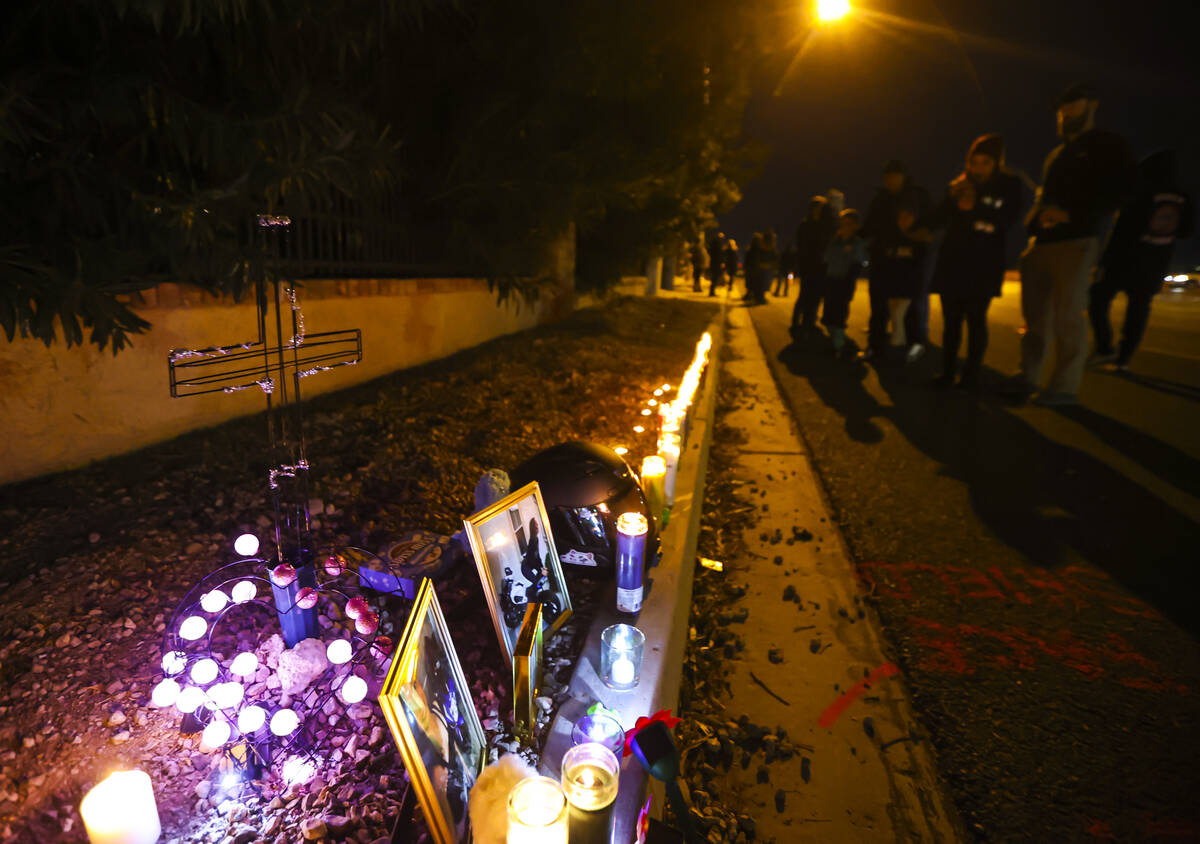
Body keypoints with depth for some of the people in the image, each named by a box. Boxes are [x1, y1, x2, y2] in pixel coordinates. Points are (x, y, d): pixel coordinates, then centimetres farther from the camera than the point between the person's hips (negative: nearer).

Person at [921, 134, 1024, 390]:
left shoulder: (1009, 185, 3)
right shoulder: (959, 186, 10)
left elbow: (1007, 220, -7)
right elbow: (937, 219, 4)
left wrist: (974, 208, -15)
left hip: (984, 265, -3)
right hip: (952, 262, 3)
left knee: (976, 319, -5)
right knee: (951, 319, 3)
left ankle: (971, 374, 1)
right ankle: (947, 372, 9)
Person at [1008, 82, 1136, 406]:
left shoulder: (1108, 145, 8)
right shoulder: (1056, 154, 28)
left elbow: (1123, 188, -3)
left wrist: (1071, 214, -15)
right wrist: (1036, 216, 3)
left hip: (1076, 241, -6)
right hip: (1042, 242, 6)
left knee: (1067, 314, -11)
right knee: (1035, 312, 2)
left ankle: (1065, 386, -7)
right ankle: (1027, 377, 6)